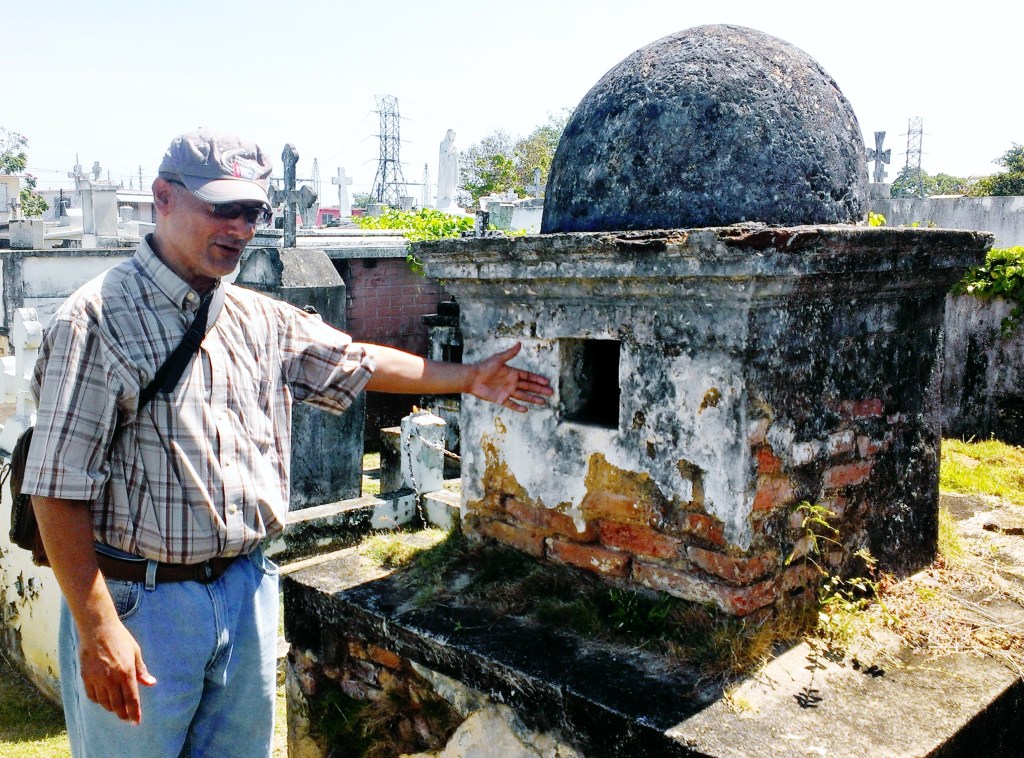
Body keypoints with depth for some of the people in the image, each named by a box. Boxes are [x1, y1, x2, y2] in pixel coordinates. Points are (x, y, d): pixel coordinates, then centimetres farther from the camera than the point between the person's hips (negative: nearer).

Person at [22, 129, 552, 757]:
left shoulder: (262, 321, 7)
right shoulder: (98, 320, -13)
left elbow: (357, 362, 19)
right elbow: (58, 489, -15)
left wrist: (467, 377, 22)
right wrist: (98, 629, -18)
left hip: (247, 588, 6)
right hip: (139, 599, -6)